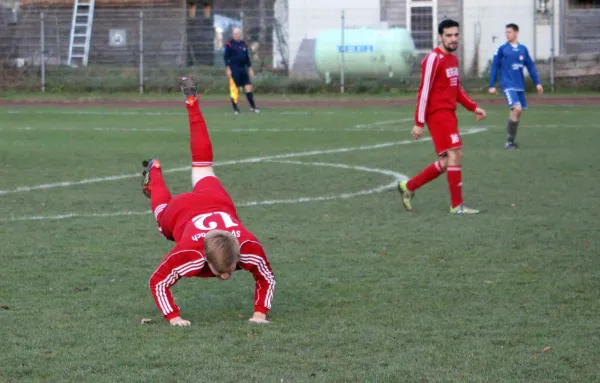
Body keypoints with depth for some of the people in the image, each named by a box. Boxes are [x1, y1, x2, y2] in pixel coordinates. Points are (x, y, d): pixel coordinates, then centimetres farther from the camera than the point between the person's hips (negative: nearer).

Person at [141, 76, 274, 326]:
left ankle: (191, 101, 52)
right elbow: (158, 282, -36)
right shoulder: (188, 252, -49)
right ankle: (153, 173, 68)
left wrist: (260, 313, -33)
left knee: (203, 170, 33)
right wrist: (173, 317, -40)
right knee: (163, 207, 36)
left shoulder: (250, 247, -44)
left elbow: (267, 279, -26)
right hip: (178, 212, -3)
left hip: (218, 202, 3)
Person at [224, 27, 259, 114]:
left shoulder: (243, 44, 14)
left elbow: (247, 57, 20)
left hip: (243, 69, 5)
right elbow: (226, 57, -5)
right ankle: (235, 108, 5)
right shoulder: (229, 44, -4)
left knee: (248, 87, 2)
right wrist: (228, 69, -12)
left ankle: (253, 107, 9)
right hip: (234, 70, -5)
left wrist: (250, 68, 18)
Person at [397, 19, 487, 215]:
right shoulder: (434, 59, -13)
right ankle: (457, 205, -8)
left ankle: (408, 187, 22)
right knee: (455, 153, -13)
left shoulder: (453, 59, 15)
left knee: (445, 162, 10)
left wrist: (473, 107, 14)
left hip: (449, 114, 9)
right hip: (438, 113, -9)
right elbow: (424, 91, -15)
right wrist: (419, 123, -17)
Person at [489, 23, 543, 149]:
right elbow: (494, 67, 1)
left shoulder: (523, 49, 7)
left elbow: (531, 66, 11)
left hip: (520, 85, 5)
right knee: (517, 109, -19)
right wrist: (492, 85, 0)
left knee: (517, 112, 8)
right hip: (508, 85, -5)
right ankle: (510, 140, -10)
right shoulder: (502, 49, -2)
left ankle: (511, 139, 22)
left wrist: (537, 82, 7)